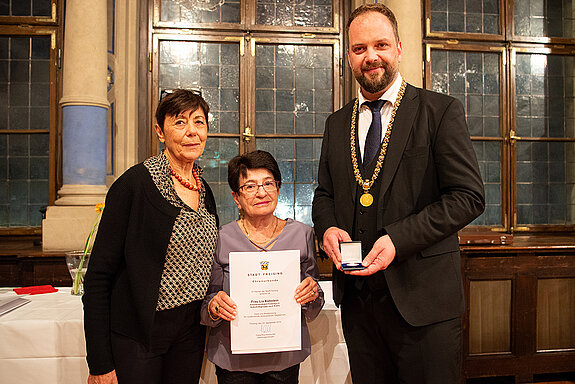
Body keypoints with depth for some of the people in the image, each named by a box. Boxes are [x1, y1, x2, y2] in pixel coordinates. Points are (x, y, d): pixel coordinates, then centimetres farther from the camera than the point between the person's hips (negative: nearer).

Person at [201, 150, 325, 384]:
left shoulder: (302, 234, -3)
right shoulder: (221, 239, -9)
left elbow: (312, 312, 4)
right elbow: (206, 309, -1)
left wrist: (312, 294, -16)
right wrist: (214, 307, -22)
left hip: (286, 358, 1)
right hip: (234, 361, -1)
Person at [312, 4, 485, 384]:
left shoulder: (442, 111, -3)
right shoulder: (337, 124, 12)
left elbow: (469, 196, -9)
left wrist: (398, 238, -19)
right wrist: (327, 226, -5)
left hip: (422, 297, -4)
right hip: (356, 298, 4)